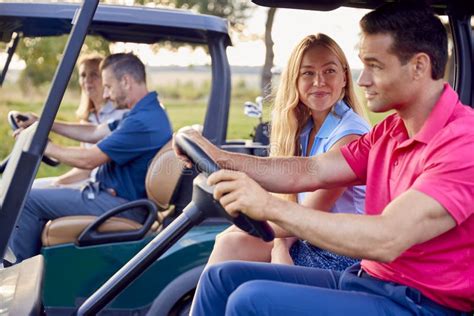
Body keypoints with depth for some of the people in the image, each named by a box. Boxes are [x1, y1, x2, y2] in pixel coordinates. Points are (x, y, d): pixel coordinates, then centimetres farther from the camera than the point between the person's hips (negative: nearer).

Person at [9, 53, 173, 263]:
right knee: (39, 197, 19)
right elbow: (93, 133, 17)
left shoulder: (143, 121, -25)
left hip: (120, 205, -11)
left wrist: (45, 147, -7)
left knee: (27, 200, -6)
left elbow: (87, 160, -22)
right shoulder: (147, 112, 9)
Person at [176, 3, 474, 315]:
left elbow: (386, 240, -30)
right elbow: (309, 172, 5)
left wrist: (269, 206, -30)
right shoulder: (391, 131, 10)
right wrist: (221, 158, -6)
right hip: (363, 278, 9)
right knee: (222, 276, 4)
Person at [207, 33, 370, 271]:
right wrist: (280, 247, -15)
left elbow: (306, 217, -18)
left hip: (342, 259, -7)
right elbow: (289, 199, 3)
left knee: (230, 245, -17)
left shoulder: (350, 134, -17)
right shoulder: (303, 129, 9)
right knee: (230, 241, -11)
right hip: (310, 245, 7)